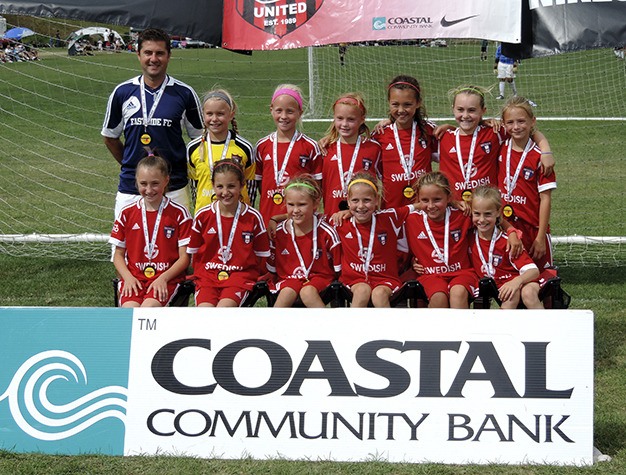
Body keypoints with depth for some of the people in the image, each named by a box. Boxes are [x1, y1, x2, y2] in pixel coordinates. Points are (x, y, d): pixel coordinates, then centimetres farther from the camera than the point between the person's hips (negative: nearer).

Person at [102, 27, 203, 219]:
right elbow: (110, 137, 17)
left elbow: (200, 138, 11)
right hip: (130, 188, 1)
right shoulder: (122, 92, 5)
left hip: (173, 190, -1)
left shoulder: (184, 94, 1)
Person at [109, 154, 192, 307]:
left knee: (148, 308, -32)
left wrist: (163, 278, -13)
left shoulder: (178, 213, 2)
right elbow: (118, 254, 12)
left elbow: (184, 257, 1)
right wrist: (128, 277, -6)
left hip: (166, 278, -2)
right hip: (134, 278, 2)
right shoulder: (127, 213, 9)